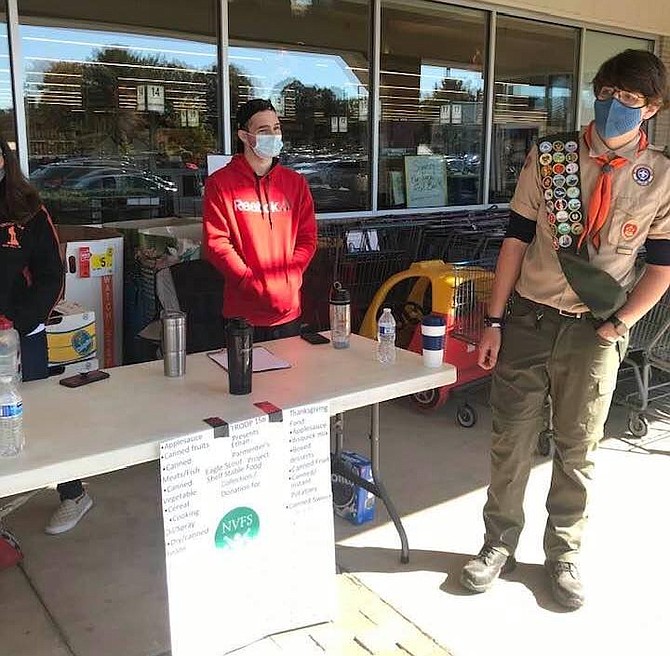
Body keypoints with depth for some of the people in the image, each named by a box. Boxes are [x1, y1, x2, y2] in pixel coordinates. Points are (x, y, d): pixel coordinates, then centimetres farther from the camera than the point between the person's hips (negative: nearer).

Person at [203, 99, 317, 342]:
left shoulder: (295, 182, 9)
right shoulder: (220, 183, -3)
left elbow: (307, 237, 6)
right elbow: (216, 242, -9)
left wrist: (289, 279, -8)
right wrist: (252, 283, -17)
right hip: (242, 313, -3)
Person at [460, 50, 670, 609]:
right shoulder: (548, 157, -1)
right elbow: (517, 239, 0)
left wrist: (619, 325, -8)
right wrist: (494, 321, -2)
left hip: (595, 332, 0)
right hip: (528, 319, 1)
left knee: (578, 448, 12)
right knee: (511, 440, 7)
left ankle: (564, 556, 30)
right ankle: (499, 545, 27)